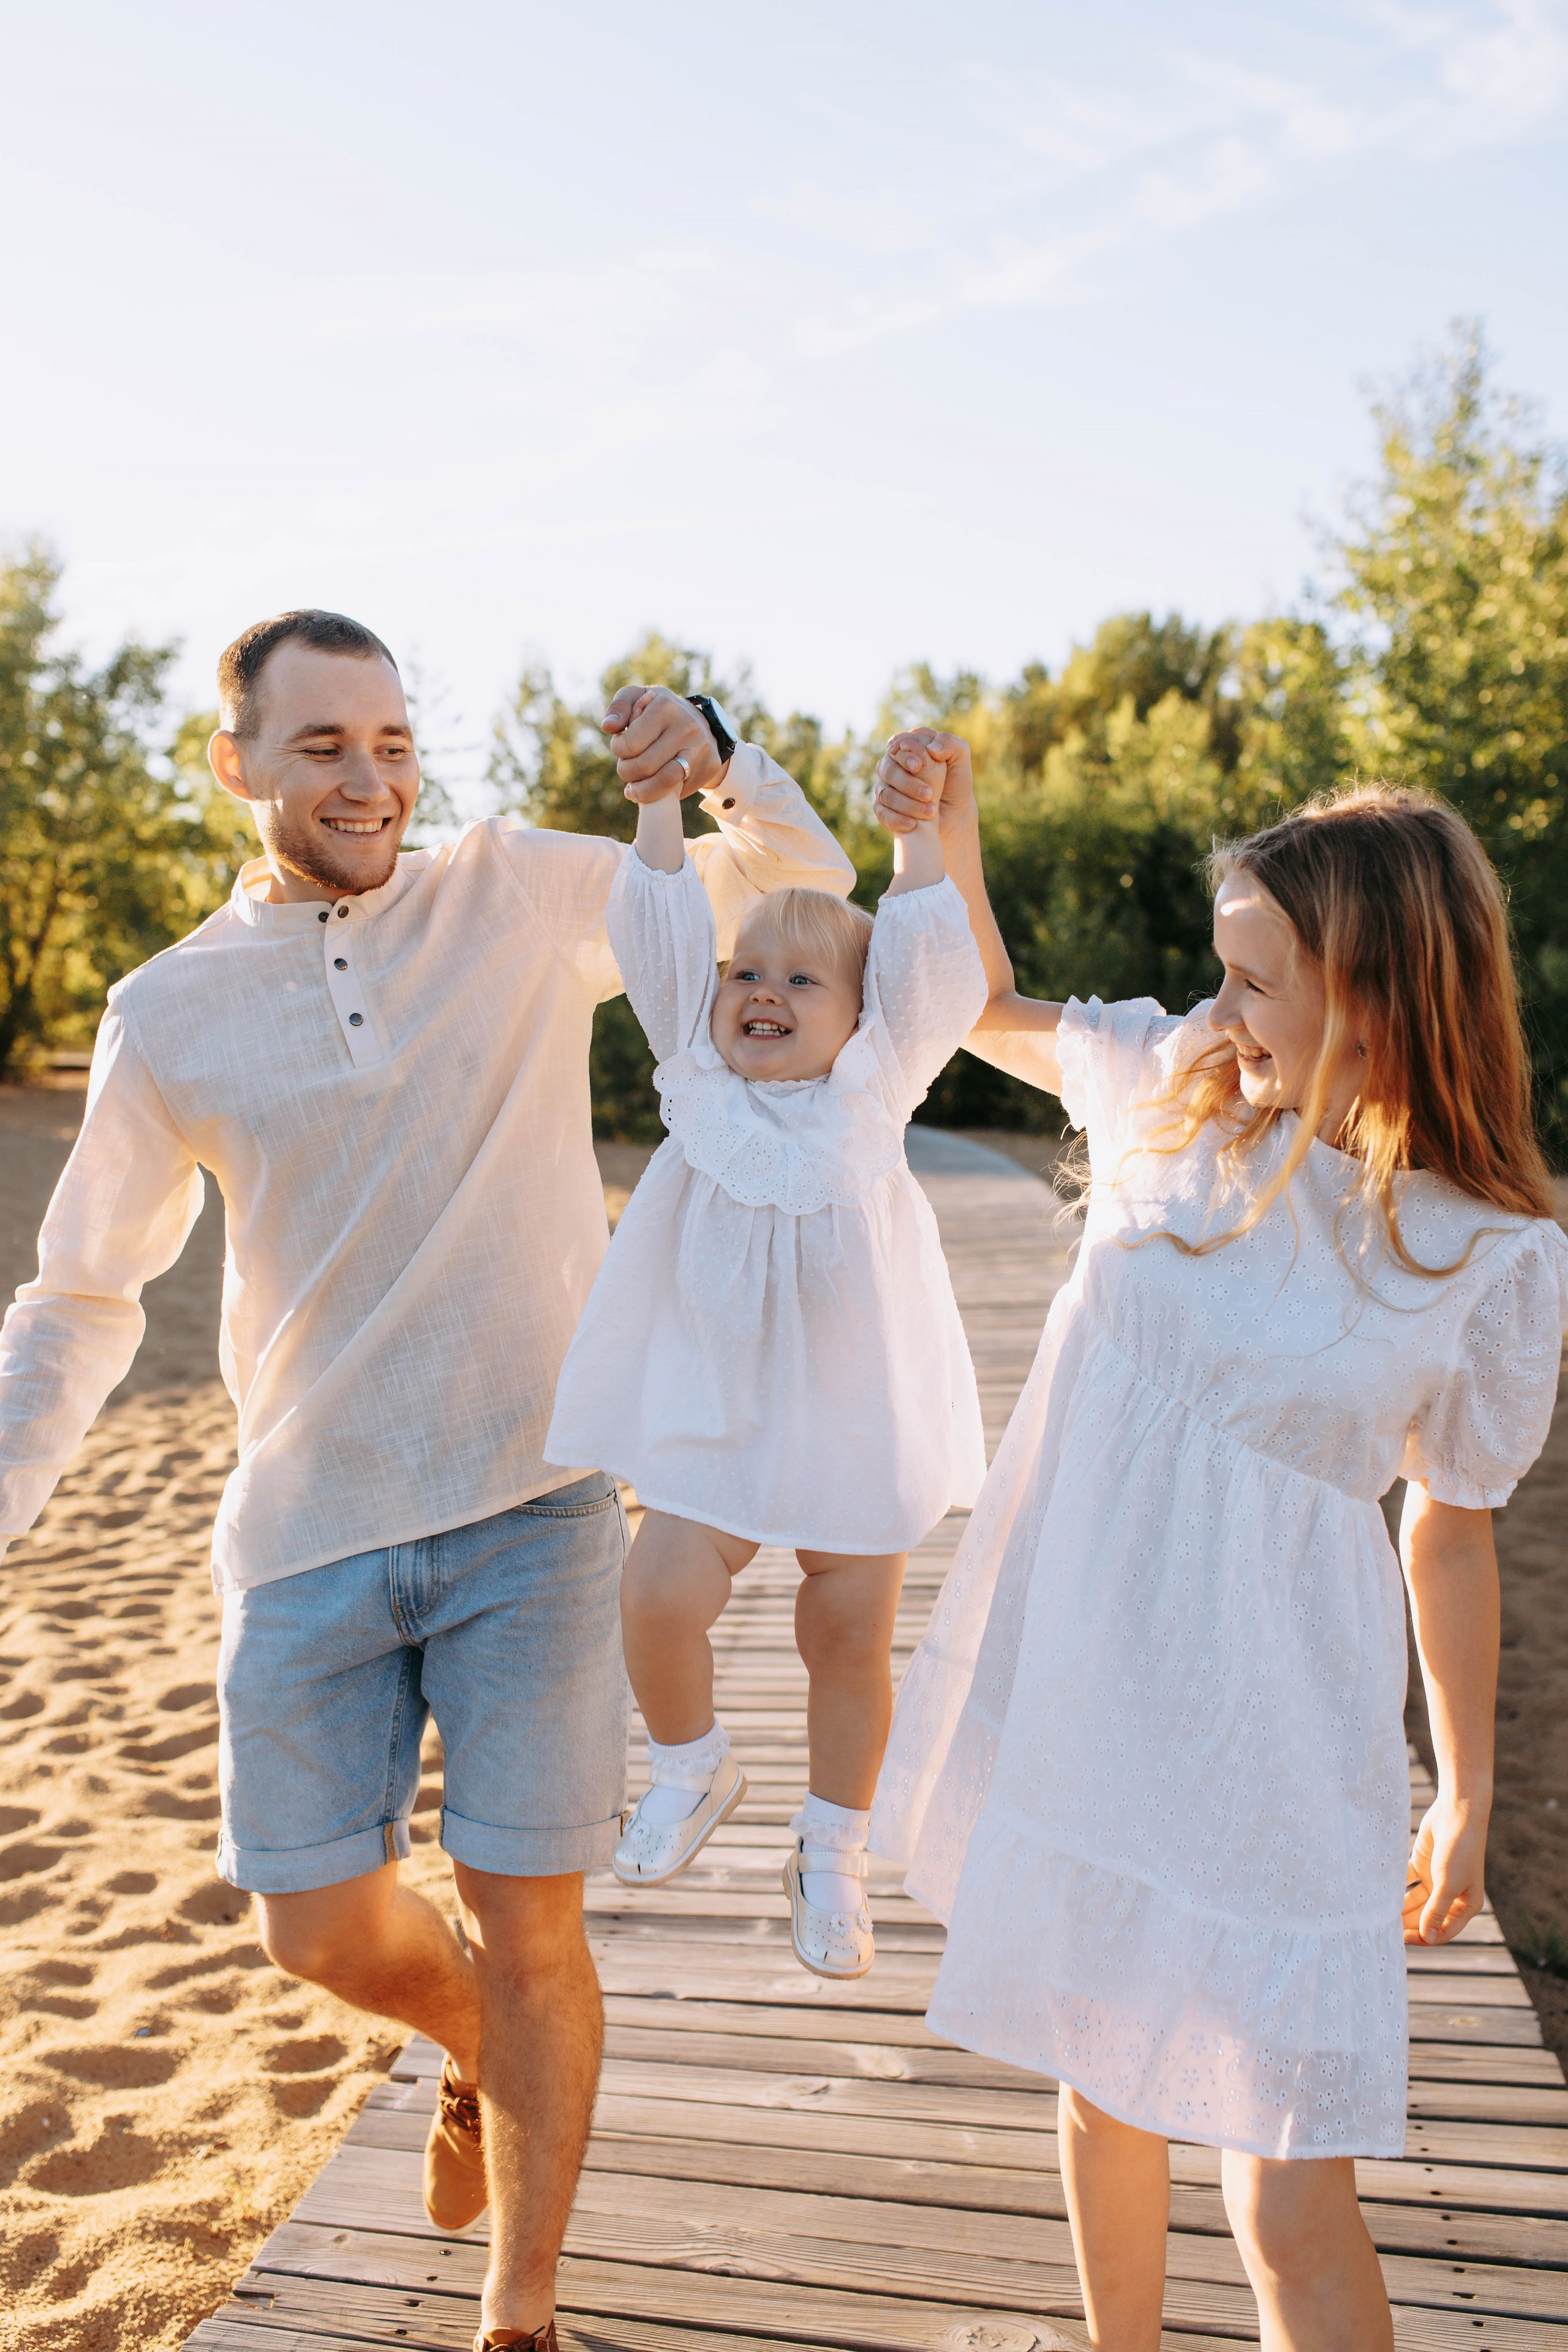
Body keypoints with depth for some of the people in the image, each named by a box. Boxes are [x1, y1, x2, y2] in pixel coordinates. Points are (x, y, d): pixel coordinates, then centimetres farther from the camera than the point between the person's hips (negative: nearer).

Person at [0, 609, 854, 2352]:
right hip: (307, 1536, 2)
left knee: (527, 1928, 4)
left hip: (530, 1510, -2)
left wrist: (718, 764, -17)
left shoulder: (521, 898, -1)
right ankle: (478, 2047, 46)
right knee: (320, 1930, 10)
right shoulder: (167, 1019, 3)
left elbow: (804, 884, 3)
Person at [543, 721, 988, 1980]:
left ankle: (832, 1853, 33)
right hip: (712, 1411, 1)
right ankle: (692, 1763, 19)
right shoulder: (698, 1072, 2)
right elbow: (659, 925, -2)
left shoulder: (876, 1084, 0)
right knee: (659, 1599, -15)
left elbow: (927, 957, -7)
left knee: (851, 1637, 8)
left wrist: (921, 828, -9)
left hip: (858, 1417, 0)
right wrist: (662, 792, -4)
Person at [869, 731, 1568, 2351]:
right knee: (1101, 2088, 23)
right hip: (1068, 1682, 4)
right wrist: (941, 823, -3)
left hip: (1271, 1744, -3)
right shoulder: (1172, 1081, -4)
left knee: (1292, 2206, 2)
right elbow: (985, 1004, 13)